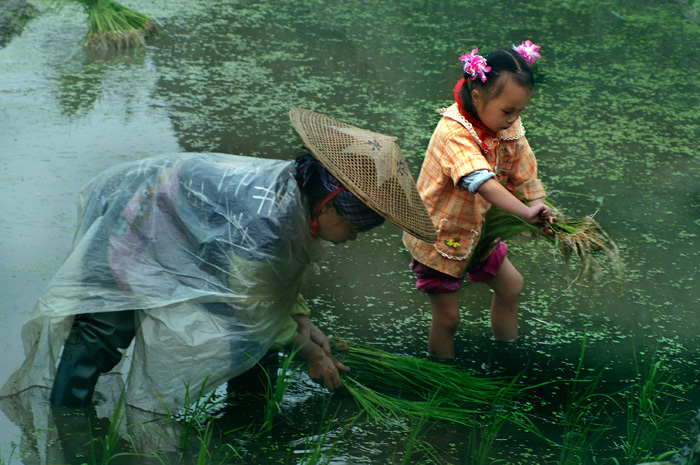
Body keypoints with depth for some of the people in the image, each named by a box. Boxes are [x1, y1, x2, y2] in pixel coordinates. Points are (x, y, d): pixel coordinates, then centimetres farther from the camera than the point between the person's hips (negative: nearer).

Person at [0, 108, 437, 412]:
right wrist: (306, 348, -10)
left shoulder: (296, 189, -12)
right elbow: (253, 309, -23)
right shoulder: (261, 221, -41)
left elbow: (282, 270, 7)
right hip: (127, 236, -9)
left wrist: (303, 322, -2)